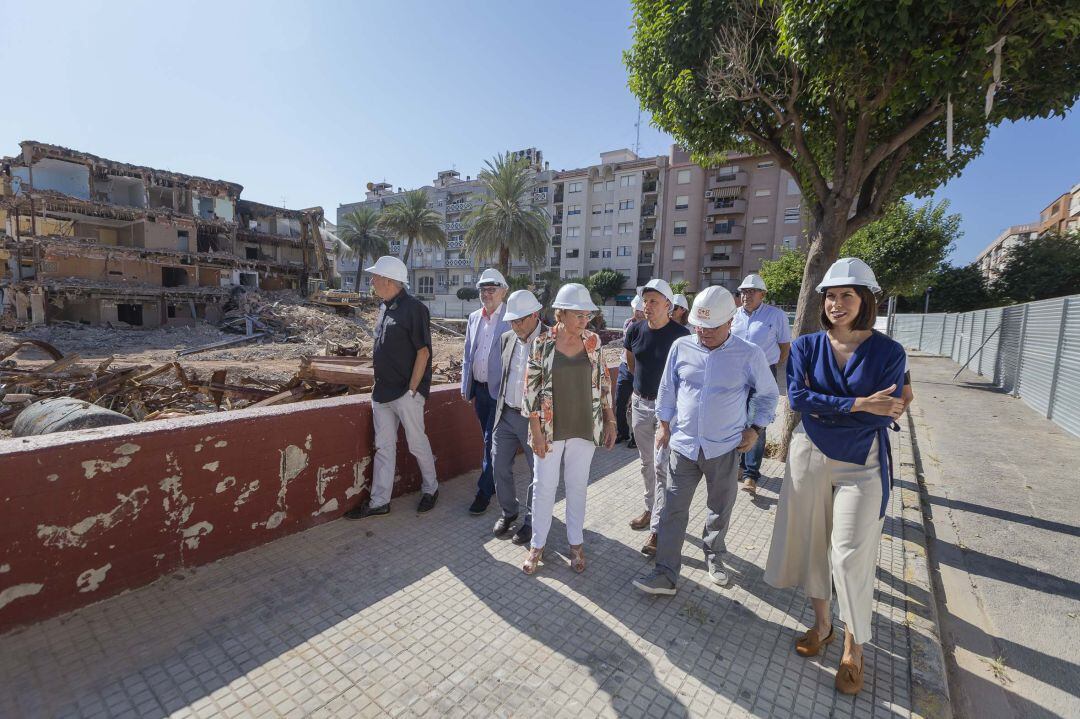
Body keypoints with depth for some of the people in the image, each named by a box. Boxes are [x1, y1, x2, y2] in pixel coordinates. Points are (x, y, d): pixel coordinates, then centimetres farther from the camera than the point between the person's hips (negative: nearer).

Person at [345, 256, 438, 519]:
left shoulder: (413, 308, -14)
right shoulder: (385, 308, 11)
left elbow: (423, 352, -17)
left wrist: (412, 390, -17)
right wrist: (379, 385, 14)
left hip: (406, 392, -8)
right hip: (382, 391, 8)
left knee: (417, 443, 6)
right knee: (383, 447, 12)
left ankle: (430, 489, 27)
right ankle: (379, 502, 22)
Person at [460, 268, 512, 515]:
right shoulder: (474, 318, 9)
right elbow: (467, 354, 15)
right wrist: (465, 385, 11)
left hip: (501, 391, -6)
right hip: (479, 389, 6)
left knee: (492, 440, -2)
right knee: (490, 440, 17)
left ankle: (485, 491, 12)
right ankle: (497, 483, 34)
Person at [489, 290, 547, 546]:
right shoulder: (507, 338, 4)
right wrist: (500, 406, 15)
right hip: (506, 414, 5)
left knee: (537, 472, 10)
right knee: (499, 467, 13)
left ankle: (532, 521, 31)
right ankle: (508, 512, 37)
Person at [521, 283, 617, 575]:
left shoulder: (593, 341, -2)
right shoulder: (542, 343, -10)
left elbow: (603, 382, 6)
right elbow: (531, 387, -8)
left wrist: (610, 421, 5)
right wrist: (536, 431, -10)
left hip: (584, 428, 2)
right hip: (550, 429, -2)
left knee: (577, 486, 15)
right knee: (543, 487, 10)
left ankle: (576, 543, 34)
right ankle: (537, 545, 30)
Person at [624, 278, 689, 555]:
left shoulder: (680, 334, -13)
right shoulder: (636, 330, -1)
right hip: (640, 403, 5)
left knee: (661, 466, -5)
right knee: (646, 463, 17)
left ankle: (657, 528, 4)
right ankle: (651, 510, 36)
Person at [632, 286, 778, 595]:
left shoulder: (749, 354, -8)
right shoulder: (681, 347, -4)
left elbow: (768, 394, 7)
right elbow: (667, 389, 7)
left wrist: (754, 429, 0)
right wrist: (665, 426, 10)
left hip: (725, 448, 0)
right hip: (684, 444, 1)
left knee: (720, 510, 18)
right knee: (673, 511, 3)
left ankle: (714, 557, 44)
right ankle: (665, 574, 14)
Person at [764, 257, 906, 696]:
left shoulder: (888, 352, -6)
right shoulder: (806, 345, -2)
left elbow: (885, 416, -14)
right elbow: (797, 397, -16)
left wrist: (820, 405, -16)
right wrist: (858, 405, -22)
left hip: (861, 465, -2)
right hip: (810, 458, 2)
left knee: (851, 556, 2)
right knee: (812, 543, 13)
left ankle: (853, 648, 25)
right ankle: (821, 623, 35)